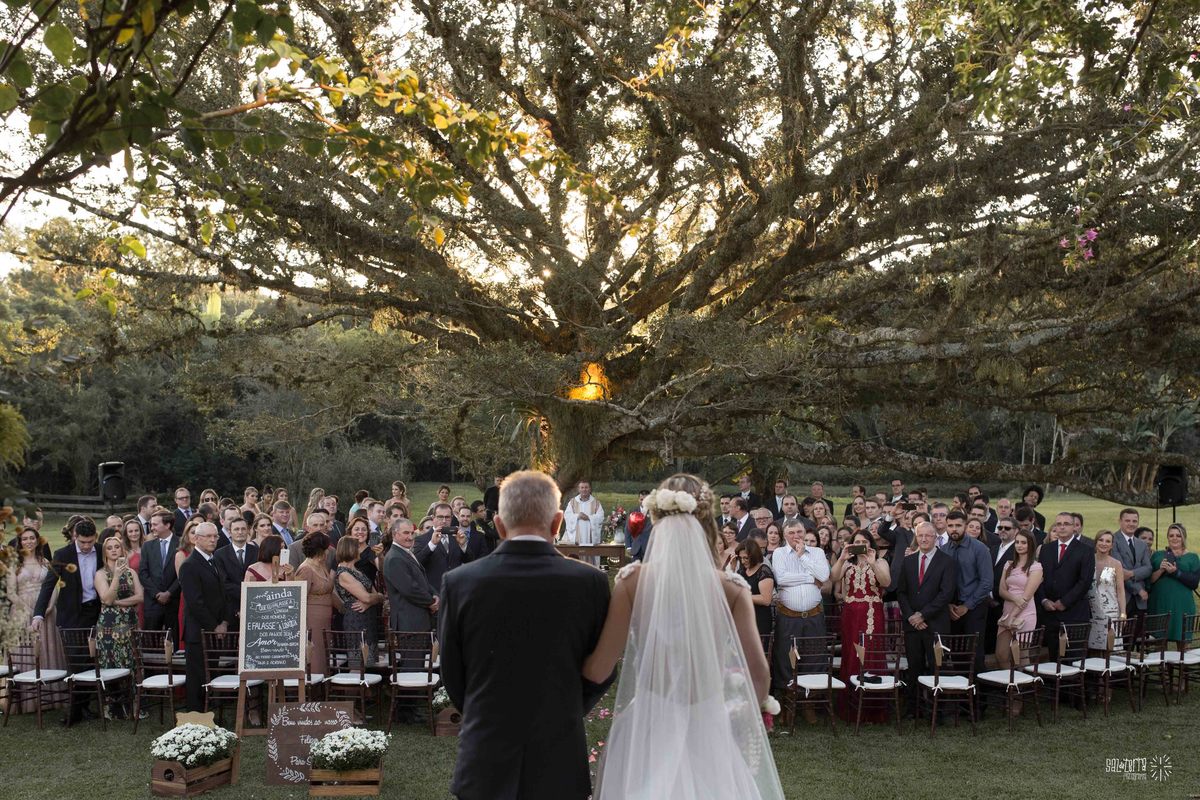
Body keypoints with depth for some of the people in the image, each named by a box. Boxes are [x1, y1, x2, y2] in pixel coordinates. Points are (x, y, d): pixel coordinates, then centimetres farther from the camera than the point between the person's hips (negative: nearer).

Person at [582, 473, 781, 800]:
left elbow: (598, 669, -10)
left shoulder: (633, 580, -8)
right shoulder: (731, 588, -8)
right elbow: (760, 675, -10)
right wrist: (746, 712, 10)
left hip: (647, 728, 0)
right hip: (710, 731, 0)